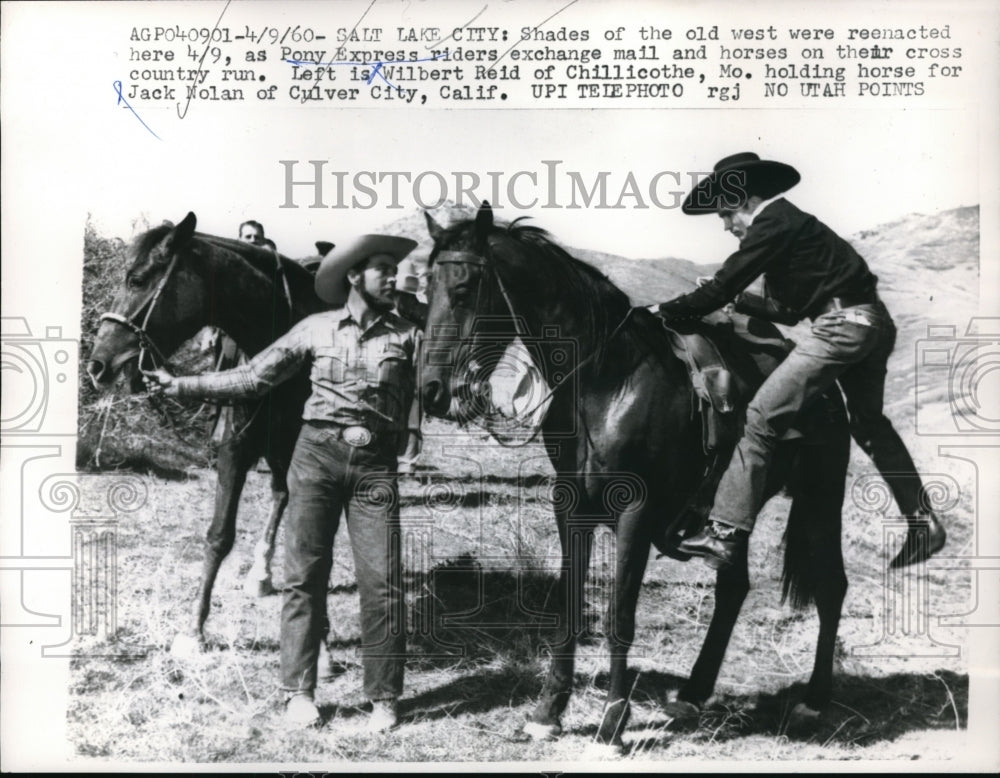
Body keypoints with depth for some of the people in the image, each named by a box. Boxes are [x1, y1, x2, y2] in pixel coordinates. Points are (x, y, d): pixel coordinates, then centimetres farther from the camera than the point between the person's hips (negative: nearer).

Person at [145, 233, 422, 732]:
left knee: (382, 582, -3)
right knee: (304, 574, 2)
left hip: (376, 465, 0)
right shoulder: (315, 329, 6)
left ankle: (384, 699, 6)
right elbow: (252, 378, 7)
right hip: (317, 453, 1)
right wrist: (181, 386, 4)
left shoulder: (407, 337, 5)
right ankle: (298, 692, 11)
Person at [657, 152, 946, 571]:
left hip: (842, 324, -11)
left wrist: (666, 313, -3)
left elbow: (722, 287, -12)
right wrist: (739, 300, 21)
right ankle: (923, 522, 33)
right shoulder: (790, 222, 22)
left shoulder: (773, 223, -7)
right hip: (875, 321, 11)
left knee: (762, 416, -11)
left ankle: (725, 533, -12)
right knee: (869, 423, 24)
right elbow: (788, 310, 24)